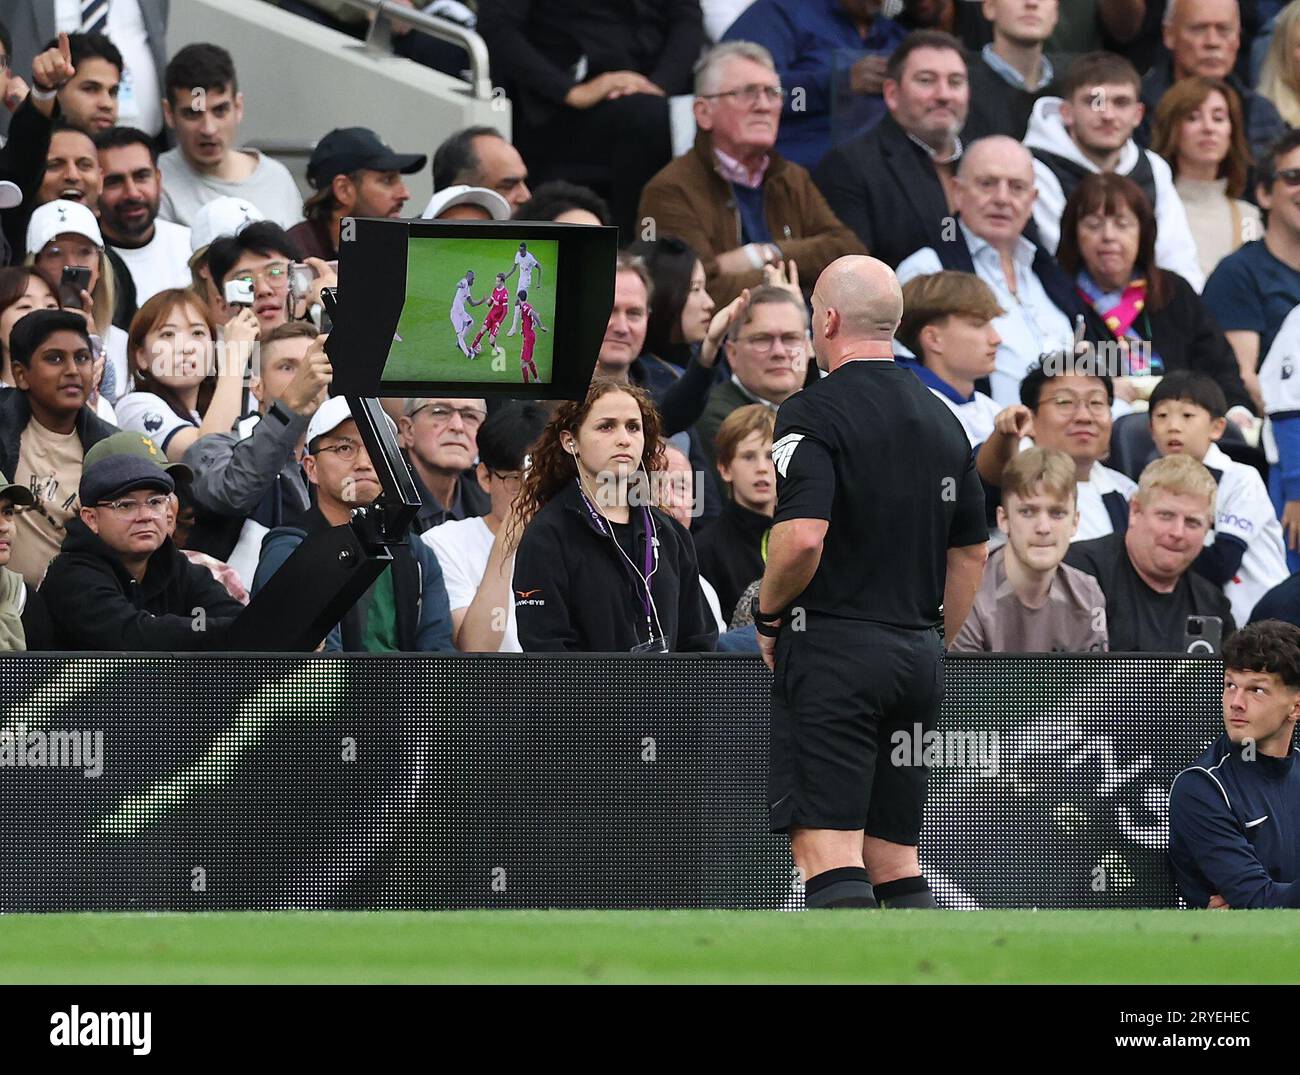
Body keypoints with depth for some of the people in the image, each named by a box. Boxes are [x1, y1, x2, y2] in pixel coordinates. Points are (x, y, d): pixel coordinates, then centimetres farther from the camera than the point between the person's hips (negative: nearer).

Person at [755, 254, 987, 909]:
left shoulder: (814, 414, -10)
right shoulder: (942, 422, 14)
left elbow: (802, 537, -22)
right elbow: (972, 554, 18)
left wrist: (769, 616, -5)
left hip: (831, 655, -7)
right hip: (916, 656, 7)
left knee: (826, 851, -10)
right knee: (895, 859, 11)